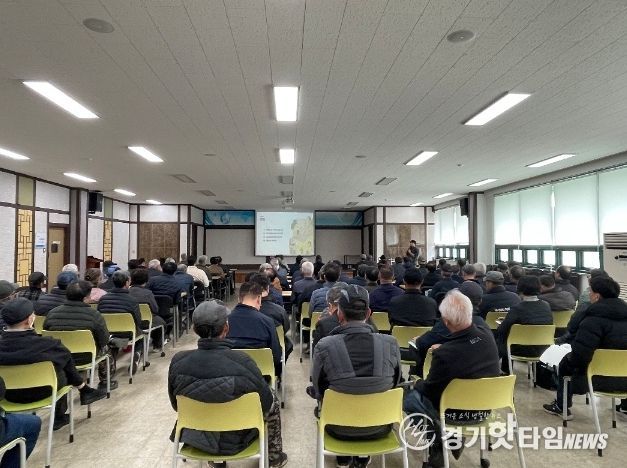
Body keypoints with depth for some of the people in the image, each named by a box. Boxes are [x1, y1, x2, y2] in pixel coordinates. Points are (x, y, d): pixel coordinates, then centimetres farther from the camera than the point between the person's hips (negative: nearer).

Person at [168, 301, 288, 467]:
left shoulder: (177, 361, -20)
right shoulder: (242, 362, -31)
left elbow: (176, 405, -2)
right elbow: (266, 403, -15)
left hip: (195, 437, 4)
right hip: (235, 441, -3)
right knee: (272, 399, 20)